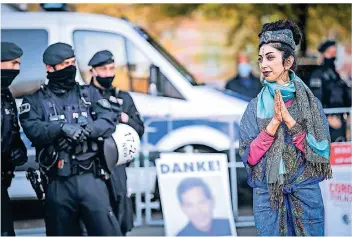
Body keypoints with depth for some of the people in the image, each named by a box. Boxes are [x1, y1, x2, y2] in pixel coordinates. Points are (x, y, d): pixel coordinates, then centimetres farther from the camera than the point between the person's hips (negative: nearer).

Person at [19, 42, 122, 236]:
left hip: (91, 178, 1)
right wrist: (62, 128, -24)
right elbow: (32, 129, -8)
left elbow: (109, 120, 3)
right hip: (57, 183, -1)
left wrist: (87, 130, -17)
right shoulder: (35, 100, 10)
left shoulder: (89, 93, 16)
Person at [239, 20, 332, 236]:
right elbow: (249, 156, -4)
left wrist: (289, 119, -16)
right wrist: (274, 122, -15)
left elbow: (321, 152, -8)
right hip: (267, 195, 1)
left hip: (306, 194, -1)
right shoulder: (255, 107, 3)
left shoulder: (311, 103, 0)